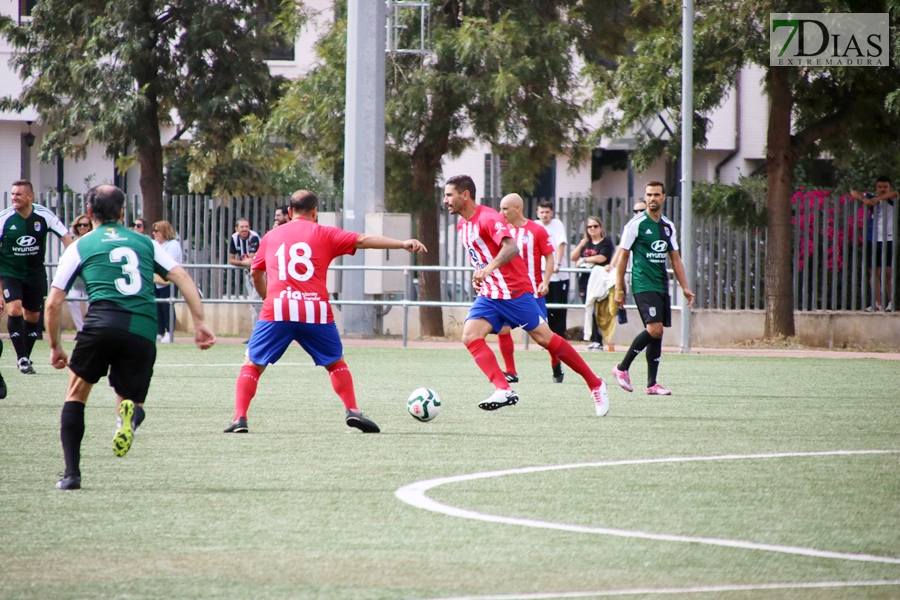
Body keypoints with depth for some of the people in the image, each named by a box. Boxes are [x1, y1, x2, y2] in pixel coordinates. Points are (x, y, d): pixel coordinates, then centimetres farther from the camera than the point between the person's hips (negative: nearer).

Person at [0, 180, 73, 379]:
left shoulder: (44, 215, -13)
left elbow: (65, 235, -4)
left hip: (35, 273, 2)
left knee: (33, 316, 9)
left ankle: (26, 357, 26)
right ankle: (22, 358, -14)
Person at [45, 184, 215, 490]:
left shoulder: (80, 247, 17)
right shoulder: (144, 242, 23)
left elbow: (53, 303, 13)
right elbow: (183, 278, 12)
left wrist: (55, 347, 23)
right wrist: (200, 322, 8)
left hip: (103, 324, -2)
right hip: (143, 332, 2)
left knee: (76, 394, 17)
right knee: (129, 402, 17)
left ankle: (71, 473, 4)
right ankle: (130, 411, -23)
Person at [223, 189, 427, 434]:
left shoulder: (271, 237, 19)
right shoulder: (324, 234, 10)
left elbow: (256, 272, 30)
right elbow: (363, 240, 1)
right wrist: (403, 244, -3)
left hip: (276, 311, 1)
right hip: (315, 312, -1)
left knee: (252, 365, 8)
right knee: (336, 363, 18)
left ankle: (240, 418, -7)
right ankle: (352, 410, 3)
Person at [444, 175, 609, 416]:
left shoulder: (488, 218, -18)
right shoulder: (462, 225, 10)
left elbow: (510, 247, -35)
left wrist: (489, 267, -50)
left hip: (515, 291, -8)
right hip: (489, 295, 8)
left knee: (545, 338, -4)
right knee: (470, 335, -14)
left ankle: (595, 385, 9)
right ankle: (504, 390, -21)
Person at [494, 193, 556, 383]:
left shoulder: (536, 231, -8)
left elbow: (549, 257, -6)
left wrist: (545, 282, -16)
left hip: (532, 291, -5)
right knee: (502, 329, -6)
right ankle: (510, 372, 4)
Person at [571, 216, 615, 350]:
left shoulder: (606, 242, -1)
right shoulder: (585, 243, 19)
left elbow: (601, 258, -15)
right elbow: (573, 257, 12)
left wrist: (583, 260, -6)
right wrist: (581, 244, -4)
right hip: (584, 282, 6)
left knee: (596, 312, -11)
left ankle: (598, 341, -10)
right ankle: (594, 340, 6)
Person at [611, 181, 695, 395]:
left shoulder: (668, 226, 13)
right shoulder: (636, 224, -4)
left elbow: (675, 259, 19)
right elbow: (623, 257, -2)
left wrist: (685, 288, 12)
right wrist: (619, 289, -6)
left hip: (662, 286, 6)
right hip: (643, 285, -6)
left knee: (657, 333, 3)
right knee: (654, 329, -19)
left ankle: (652, 384, 7)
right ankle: (622, 368, -5)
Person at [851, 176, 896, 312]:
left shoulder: (892, 199, 3)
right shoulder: (873, 199, 9)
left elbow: (895, 193, -21)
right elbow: (853, 192, 4)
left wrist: (878, 198, -25)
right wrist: (864, 199, -14)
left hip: (889, 239, -2)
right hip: (875, 239, 2)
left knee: (888, 272, -6)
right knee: (875, 272, 0)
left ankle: (890, 302, 3)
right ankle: (877, 303, 1)